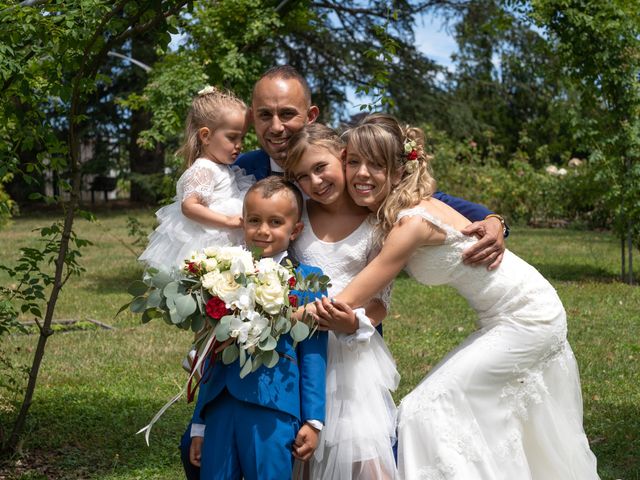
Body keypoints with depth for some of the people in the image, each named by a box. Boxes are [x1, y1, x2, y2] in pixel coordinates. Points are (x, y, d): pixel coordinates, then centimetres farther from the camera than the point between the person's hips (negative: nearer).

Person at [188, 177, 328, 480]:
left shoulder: (307, 280, 1)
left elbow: (313, 355, 0)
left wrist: (313, 420, -3)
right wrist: (199, 425, 19)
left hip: (273, 412, -4)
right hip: (221, 409, 4)